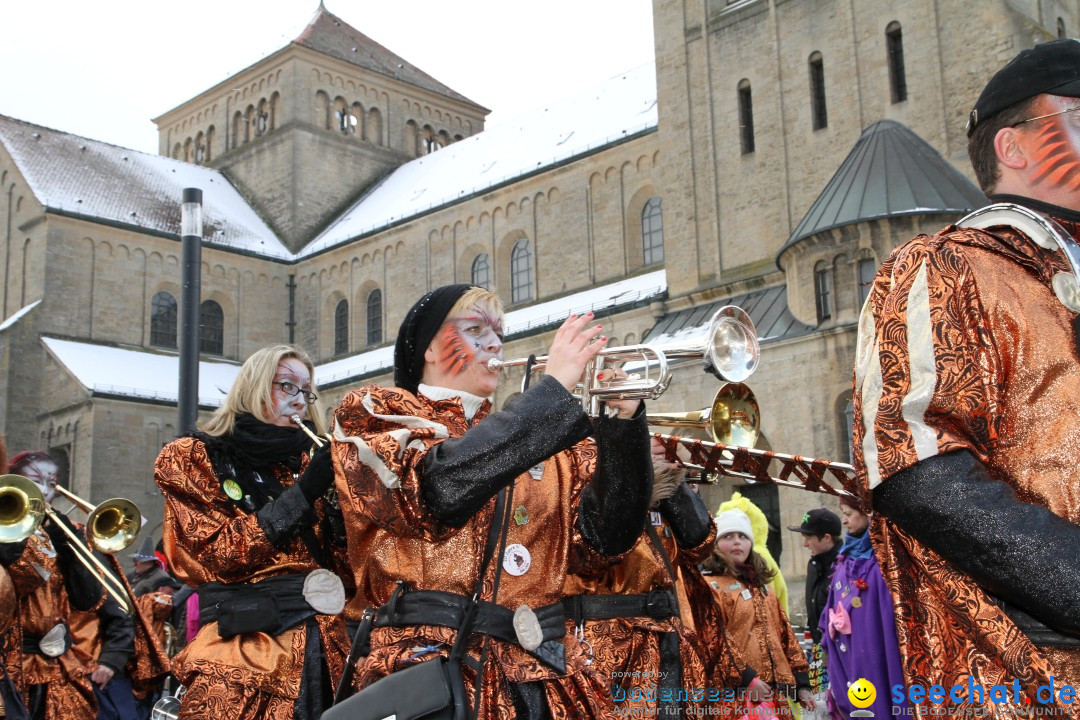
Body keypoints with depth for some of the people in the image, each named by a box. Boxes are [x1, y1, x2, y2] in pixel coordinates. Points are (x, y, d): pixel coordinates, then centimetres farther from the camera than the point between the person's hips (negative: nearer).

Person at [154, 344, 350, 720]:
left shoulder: (306, 463, 17)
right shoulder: (192, 459, 5)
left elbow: (339, 557, 11)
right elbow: (216, 555, -8)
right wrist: (302, 492, -12)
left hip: (325, 649, 4)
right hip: (244, 651, -4)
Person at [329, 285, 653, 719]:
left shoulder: (538, 432, 15)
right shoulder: (376, 414, 4)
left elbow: (605, 543, 5)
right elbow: (435, 487, -18)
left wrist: (622, 423, -7)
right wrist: (555, 387, -14)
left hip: (544, 668, 4)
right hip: (429, 666, -4)